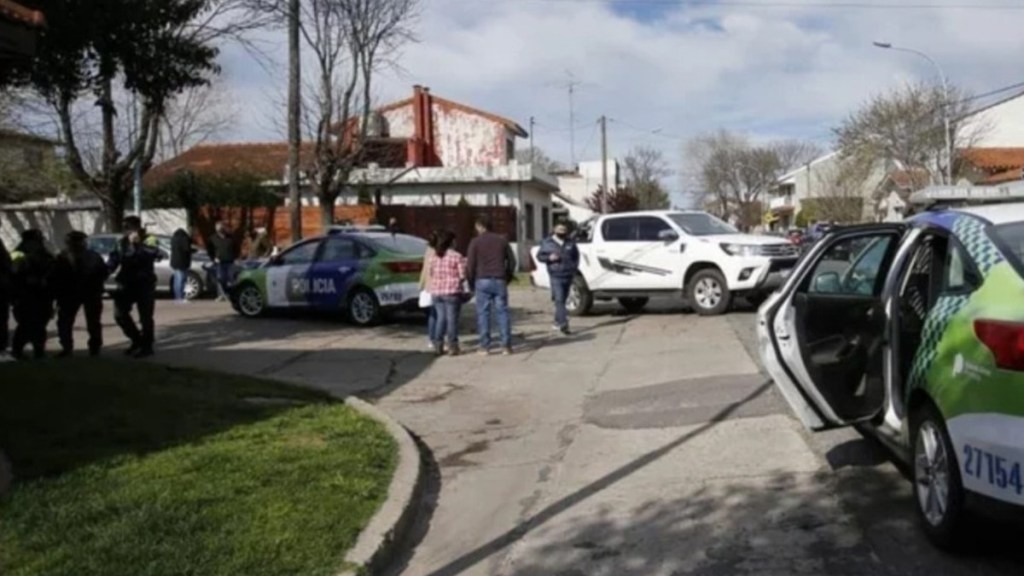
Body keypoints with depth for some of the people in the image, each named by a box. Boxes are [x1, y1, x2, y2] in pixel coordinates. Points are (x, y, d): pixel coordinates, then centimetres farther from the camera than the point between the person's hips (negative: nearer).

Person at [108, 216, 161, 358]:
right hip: (127, 283, 6)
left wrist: (137, 244, -28)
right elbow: (113, 260, 9)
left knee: (145, 317, -1)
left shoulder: (148, 241, -8)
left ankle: (146, 347, 11)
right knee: (120, 314, 7)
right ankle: (137, 339, 25)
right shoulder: (122, 242, 10)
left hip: (144, 283, -6)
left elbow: (154, 254, -28)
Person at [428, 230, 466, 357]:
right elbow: (462, 275, -10)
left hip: (436, 292, 5)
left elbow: (431, 273, 7)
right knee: (452, 319, 1)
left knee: (440, 317, 12)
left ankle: (438, 346, 11)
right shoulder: (457, 256, -9)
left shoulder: (434, 256, 6)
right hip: (452, 292, -5)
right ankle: (452, 347, 2)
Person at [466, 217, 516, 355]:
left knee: (483, 313, 2)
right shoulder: (502, 240, 10)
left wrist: (471, 282, 6)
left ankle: (485, 346, 1)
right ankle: (506, 345, 1)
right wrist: (508, 278, 17)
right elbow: (512, 261, 10)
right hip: (500, 281, 3)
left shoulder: (475, 242, -1)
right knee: (502, 312, 4)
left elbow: (470, 265, -4)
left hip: (482, 281, -2)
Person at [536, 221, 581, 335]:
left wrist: (575, 268, 9)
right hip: (555, 276, -4)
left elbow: (576, 256, 21)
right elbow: (539, 256, 7)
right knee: (559, 300, -15)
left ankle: (558, 322, 25)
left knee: (562, 300, 11)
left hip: (568, 275, 4)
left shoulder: (570, 243, 11)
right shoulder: (547, 243, 4)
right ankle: (563, 323, -22)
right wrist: (549, 258, -12)